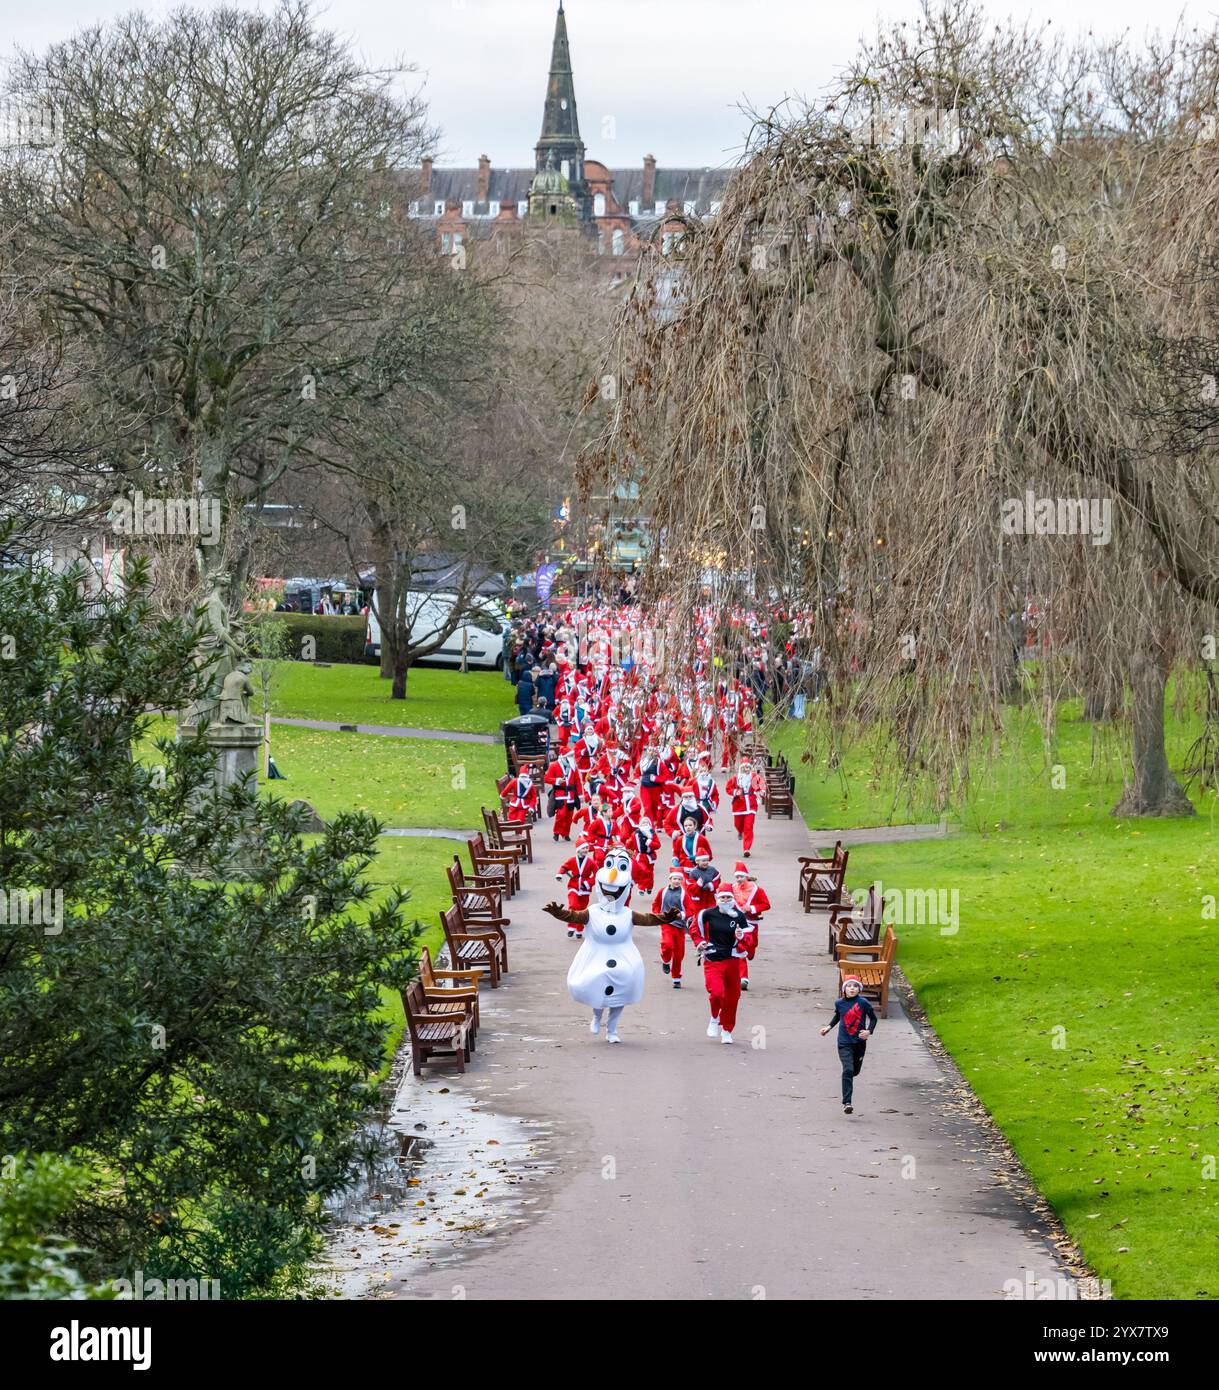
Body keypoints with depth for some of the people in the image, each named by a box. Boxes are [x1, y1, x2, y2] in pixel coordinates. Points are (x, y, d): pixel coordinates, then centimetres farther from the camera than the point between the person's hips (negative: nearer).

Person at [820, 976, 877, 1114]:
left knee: (855, 1071, 15)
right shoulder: (839, 1003, -1)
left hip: (859, 1042, 1)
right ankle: (847, 1103, -18)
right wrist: (829, 1026, 11)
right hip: (844, 1043, -1)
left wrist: (869, 1031, -13)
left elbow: (873, 1018, 2)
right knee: (848, 1070, -16)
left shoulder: (863, 1003, -9)